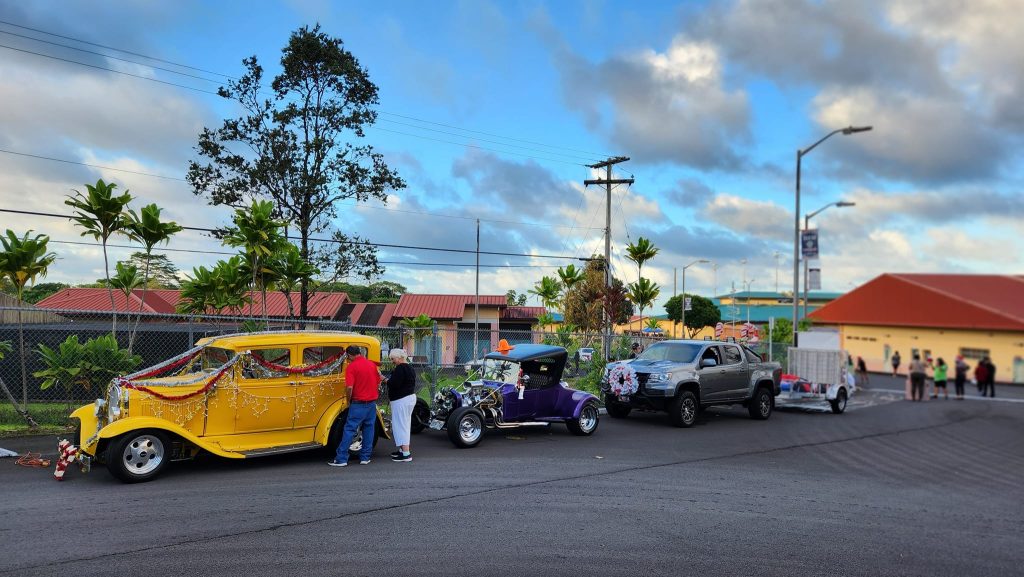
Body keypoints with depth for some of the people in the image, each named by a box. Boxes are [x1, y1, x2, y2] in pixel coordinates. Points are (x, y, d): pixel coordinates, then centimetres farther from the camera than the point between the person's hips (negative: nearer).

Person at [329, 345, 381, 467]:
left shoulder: (351, 366, -12)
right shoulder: (372, 364, 6)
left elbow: (349, 387, -19)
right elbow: (378, 383, 13)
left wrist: (349, 401, -3)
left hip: (358, 403, -5)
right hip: (372, 402, 5)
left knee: (350, 430, 0)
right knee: (369, 429, 13)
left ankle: (341, 459, 1)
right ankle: (365, 457, 17)